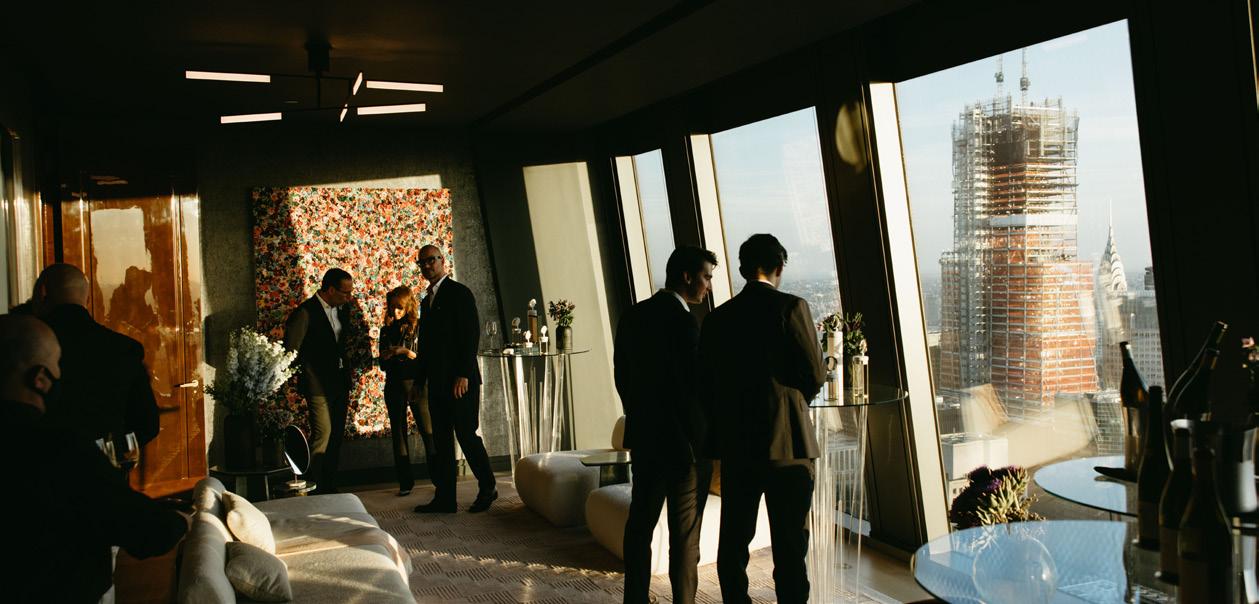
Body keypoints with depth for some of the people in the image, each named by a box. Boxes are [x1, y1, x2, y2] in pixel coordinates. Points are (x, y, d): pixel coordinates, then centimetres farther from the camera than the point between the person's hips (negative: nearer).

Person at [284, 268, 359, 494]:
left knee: (337, 435, 10)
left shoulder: (341, 309, 9)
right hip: (318, 384, -7)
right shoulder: (305, 312, -13)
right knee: (322, 433, -11)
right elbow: (291, 350, -11)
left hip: (340, 382, 7)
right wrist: (307, 375, -7)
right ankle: (313, 487, -1)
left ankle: (330, 487, 19)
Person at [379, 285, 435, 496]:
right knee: (398, 434, 7)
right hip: (394, 387, 4)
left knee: (428, 431, -7)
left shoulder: (419, 328, -3)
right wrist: (386, 356, -8)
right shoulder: (386, 331, 9)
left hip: (416, 385, -4)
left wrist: (408, 353, -19)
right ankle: (405, 482, 14)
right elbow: (383, 364, 13)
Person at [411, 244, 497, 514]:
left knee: (467, 435, -5)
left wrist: (463, 375, -20)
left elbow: (471, 335, -13)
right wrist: (419, 380, 15)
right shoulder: (427, 300, 19)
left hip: (460, 380, -8)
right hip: (437, 382, 8)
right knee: (441, 440, 7)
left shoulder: (459, 292, -5)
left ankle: (487, 488, 10)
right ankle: (444, 497, 11)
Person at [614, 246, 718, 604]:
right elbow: (696, 385, -18)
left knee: (640, 523, 15)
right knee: (684, 533, 3)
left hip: (643, 439, 7)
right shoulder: (683, 322, -18)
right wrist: (706, 439, -6)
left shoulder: (633, 316, 5)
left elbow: (621, 375, 10)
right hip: (684, 441, -7)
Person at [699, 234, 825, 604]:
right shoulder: (791, 307, -7)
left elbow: (707, 382, 7)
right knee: (789, 539, 2)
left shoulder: (717, 318, 5)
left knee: (734, 537, 12)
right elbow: (815, 375, -7)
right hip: (786, 440, -4)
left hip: (734, 445, 4)